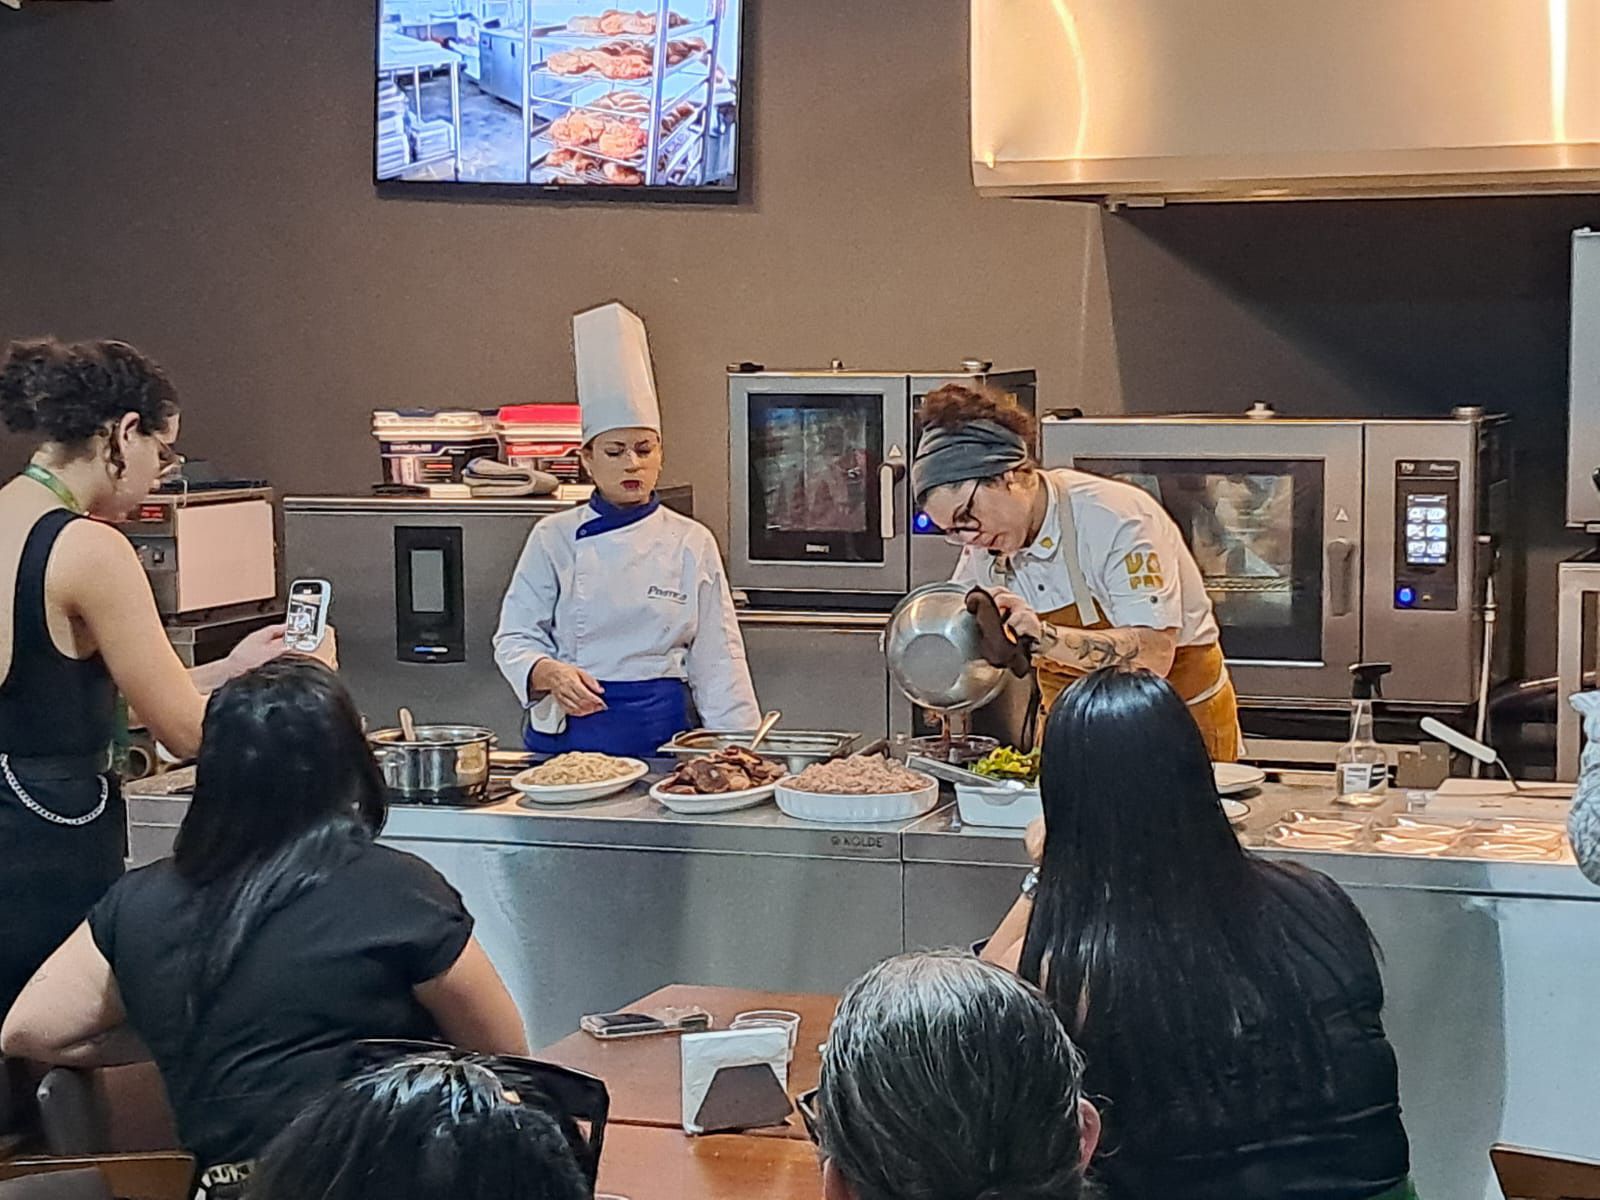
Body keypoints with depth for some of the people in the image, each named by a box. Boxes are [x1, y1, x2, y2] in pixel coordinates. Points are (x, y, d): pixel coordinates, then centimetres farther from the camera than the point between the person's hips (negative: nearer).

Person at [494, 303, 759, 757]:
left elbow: (717, 660, 8)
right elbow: (515, 637, 4)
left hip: (661, 732, 0)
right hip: (567, 734, 0)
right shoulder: (554, 539, 5)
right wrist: (550, 673, -17)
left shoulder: (692, 543, 6)